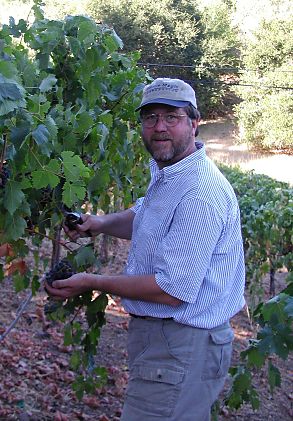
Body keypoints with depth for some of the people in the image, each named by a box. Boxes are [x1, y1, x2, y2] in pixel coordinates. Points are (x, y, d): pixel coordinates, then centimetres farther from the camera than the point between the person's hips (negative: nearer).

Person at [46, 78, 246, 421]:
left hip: (182, 347, -10)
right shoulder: (165, 173, 9)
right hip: (160, 334, 10)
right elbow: (144, 217, 28)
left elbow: (172, 290, -27)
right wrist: (102, 223, 5)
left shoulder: (200, 195, -25)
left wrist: (93, 283, -16)